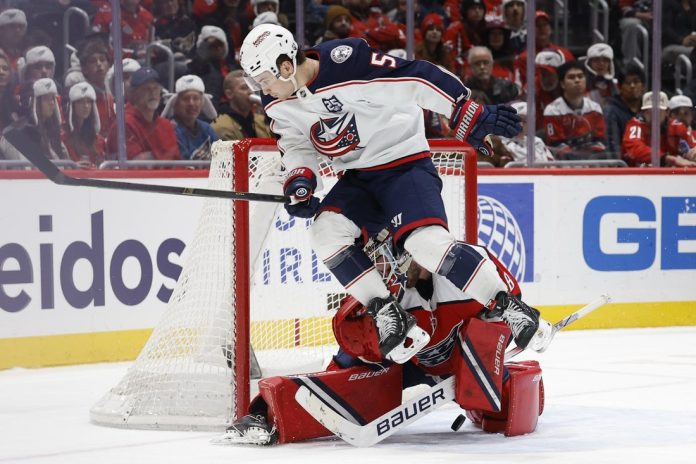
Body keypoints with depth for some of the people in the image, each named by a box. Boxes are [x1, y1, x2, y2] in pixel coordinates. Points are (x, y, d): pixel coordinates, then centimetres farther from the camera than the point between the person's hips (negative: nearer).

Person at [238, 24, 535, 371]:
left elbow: (418, 80, -24)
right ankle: (389, 316, -7)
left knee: (425, 241, -25)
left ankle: (507, 306, -13)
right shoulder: (279, 105, -2)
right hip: (357, 177, 7)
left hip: (404, 162, -7)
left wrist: (473, 116, -25)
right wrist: (300, 180, -5)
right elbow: (296, 144, 15)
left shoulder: (346, 63, -26)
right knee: (326, 231, -15)